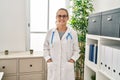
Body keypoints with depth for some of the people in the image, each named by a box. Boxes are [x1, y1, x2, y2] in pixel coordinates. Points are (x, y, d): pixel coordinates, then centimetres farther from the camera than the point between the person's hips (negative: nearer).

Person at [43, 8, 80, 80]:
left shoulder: (73, 33, -1)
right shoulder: (50, 33, 3)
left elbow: (76, 50, 4)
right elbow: (46, 48, 9)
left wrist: (72, 59, -10)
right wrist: (48, 59, -4)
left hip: (67, 67, -1)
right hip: (53, 67, 1)